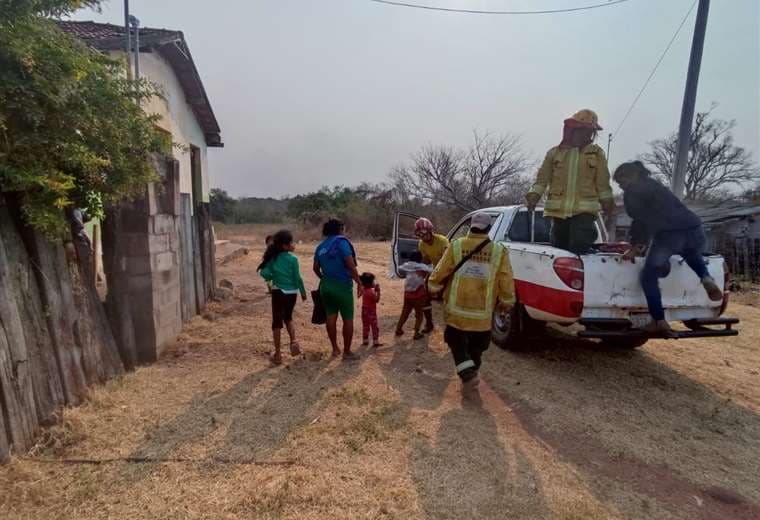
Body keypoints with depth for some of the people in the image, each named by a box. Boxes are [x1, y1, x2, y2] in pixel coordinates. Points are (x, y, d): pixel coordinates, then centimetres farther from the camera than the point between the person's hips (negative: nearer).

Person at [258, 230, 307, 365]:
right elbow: (297, 278, -7)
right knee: (288, 318, 24)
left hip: (278, 292, 0)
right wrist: (303, 292, 5)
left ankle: (277, 354, 11)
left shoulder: (273, 257, -3)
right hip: (291, 293, 0)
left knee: (277, 321, 7)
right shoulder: (293, 259, -10)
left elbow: (264, 273, -8)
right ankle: (293, 341, 4)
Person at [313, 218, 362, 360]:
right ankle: (347, 351, 9)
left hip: (326, 285, 7)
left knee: (331, 316, 12)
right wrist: (359, 282, -13)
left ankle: (335, 349, 19)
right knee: (348, 319, 3)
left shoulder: (321, 246, 10)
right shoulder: (341, 242, -10)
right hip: (342, 285, -6)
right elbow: (351, 265, -18)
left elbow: (316, 268, 14)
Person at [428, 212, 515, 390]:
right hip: (483, 313, 1)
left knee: (456, 341, 18)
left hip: (456, 310, -1)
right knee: (476, 345, 22)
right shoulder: (499, 251, -7)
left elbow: (440, 273, -3)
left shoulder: (456, 246, -8)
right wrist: (506, 302, 13)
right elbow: (506, 282, -3)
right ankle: (472, 372, 34)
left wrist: (433, 285, 17)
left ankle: (467, 372, 1)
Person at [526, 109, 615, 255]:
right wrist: (534, 194, -5)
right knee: (559, 247, 9)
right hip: (558, 209, 1)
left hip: (584, 210, -1)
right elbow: (543, 178, 7)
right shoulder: (555, 153, 10)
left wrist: (607, 200, 11)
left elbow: (602, 181, 11)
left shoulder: (596, 153, 10)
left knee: (579, 248, -13)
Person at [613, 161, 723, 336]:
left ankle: (659, 322, -3)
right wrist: (641, 245, 36)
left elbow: (640, 220, 1)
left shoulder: (632, 191, 7)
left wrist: (635, 247, 7)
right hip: (694, 230, 8)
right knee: (692, 254, 39)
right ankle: (707, 279, 11)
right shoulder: (653, 186, 31)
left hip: (670, 234, -8)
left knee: (648, 277, 4)